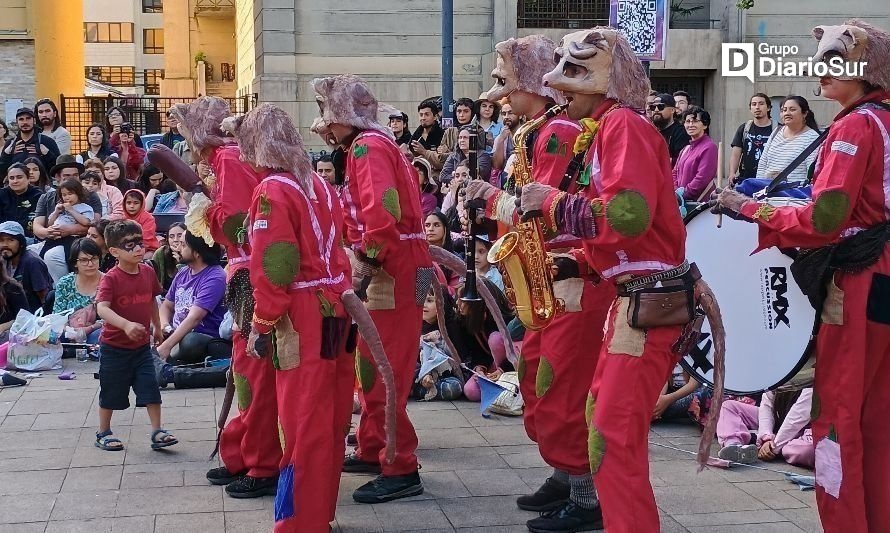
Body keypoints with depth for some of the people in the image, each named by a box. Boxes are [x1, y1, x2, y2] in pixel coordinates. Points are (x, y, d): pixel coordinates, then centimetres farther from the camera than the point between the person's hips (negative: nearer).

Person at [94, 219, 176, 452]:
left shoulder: (148, 272, 0)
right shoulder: (111, 278, -18)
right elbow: (102, 308, -31)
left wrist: (157, 327, 24)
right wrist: (126, 325, -45)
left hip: (142, 346, 4)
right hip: (114, 347, -4)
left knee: (151, 389, -1)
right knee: (111, 392, 9)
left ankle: (157, 432, 5)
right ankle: (103, 433, 25)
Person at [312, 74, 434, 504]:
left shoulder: (368, 147, -13)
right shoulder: (372, 145, 19)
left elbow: (382, 211, -28)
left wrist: (367, 262, -23)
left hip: (392, 271, -11)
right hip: (387, 270, 11)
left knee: (383, 374, -7)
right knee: (371, 367, 19)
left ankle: (401, 471, -2)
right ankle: (372, 450, 31)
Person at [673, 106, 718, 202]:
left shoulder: (709, 147, -8)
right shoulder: (686, 149, 19)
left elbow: (702, 178, -17)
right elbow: (675, 172, 20)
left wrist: (684, 193, -14)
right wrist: (675, 191, 2)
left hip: (700, 200, -7)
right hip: (683, 201, 7)